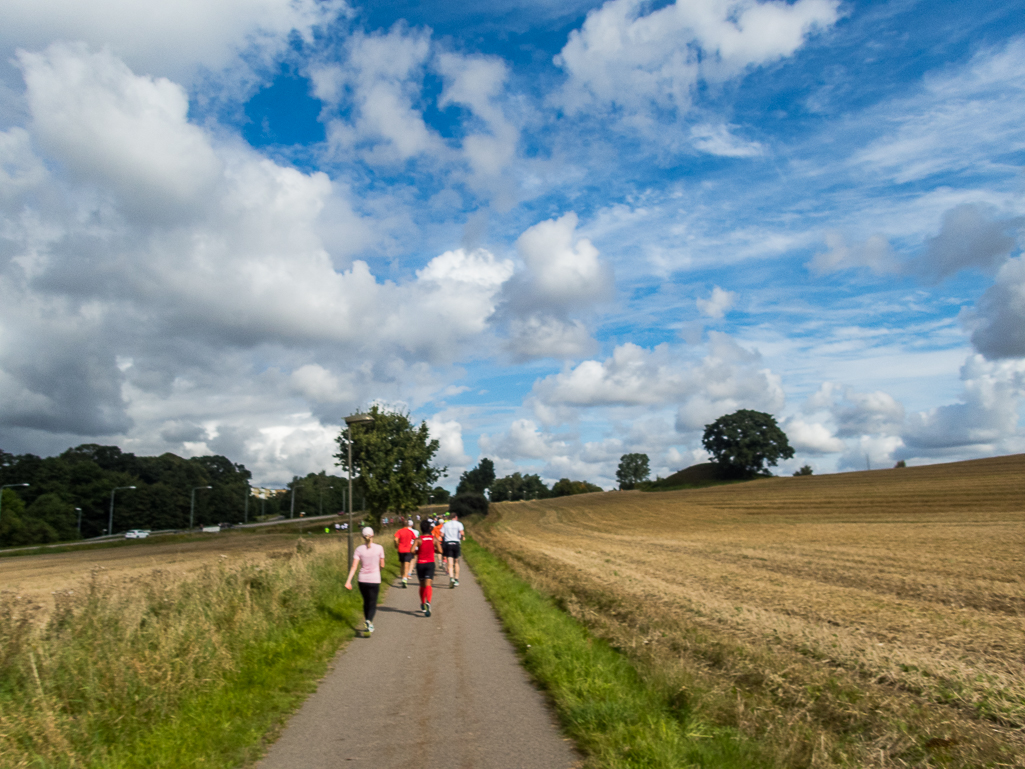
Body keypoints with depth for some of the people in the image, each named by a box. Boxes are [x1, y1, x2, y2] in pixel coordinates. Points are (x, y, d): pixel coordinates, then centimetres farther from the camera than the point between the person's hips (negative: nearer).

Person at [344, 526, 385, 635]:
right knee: (372, 604, 4)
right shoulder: (379, 548, -8)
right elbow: (382, 565, 0)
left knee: (366, 603, 20)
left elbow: (354, 566, -10)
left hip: (363, 580, 2)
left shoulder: (359, 549, -4)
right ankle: (369, 622, -23)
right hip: (375, 580, -2)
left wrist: (348, 581, -10)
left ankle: (369, 625, 28)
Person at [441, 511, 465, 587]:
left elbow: (442, 535, 0)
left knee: (450, 564, -6)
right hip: (456, 543, -1)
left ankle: (451, 578, -27)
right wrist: (461, 538, 6)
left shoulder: (445, 524, 10)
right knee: (456, 562, 15)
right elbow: (462, 533, -14)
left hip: (447, 544, 1)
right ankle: (456, 579, 20)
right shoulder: (458, 524, 2)